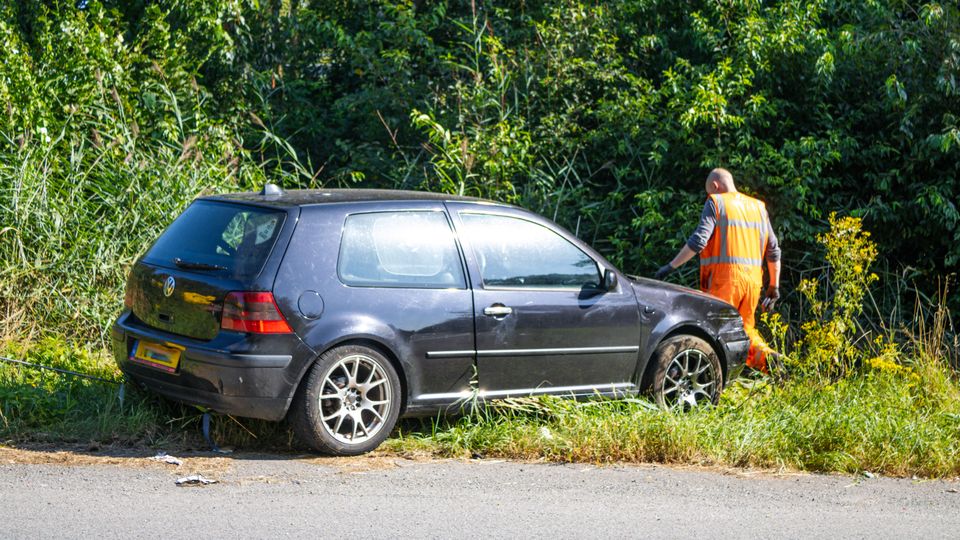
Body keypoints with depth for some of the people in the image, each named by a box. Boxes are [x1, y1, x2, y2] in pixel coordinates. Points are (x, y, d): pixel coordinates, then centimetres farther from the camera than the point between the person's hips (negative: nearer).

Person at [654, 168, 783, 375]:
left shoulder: (716, 203, 0)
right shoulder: (758, 207, 18)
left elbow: (698, 241, -12)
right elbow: (773, 249, 17)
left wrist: (671, 266, -9)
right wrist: (774, 286, 21)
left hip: (724, 279, -6)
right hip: (753, 280, 6)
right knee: (745, 328, 16)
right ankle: (765, 356, -8)